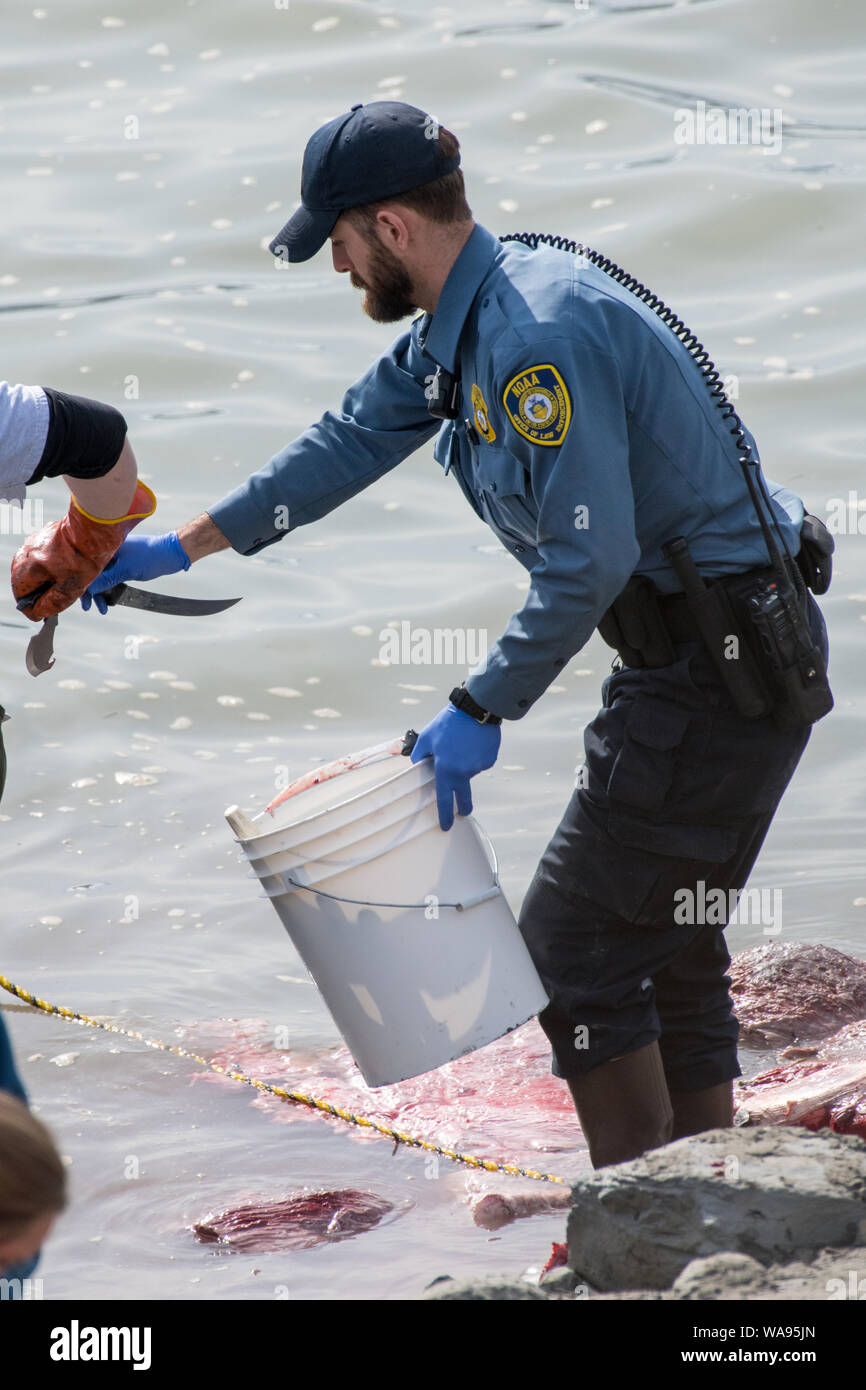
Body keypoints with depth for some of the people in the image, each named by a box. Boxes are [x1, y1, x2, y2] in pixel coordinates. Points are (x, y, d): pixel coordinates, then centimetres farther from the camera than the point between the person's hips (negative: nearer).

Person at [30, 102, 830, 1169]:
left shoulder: (538, 335, -23)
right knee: (665, 940, 15)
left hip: (723, 666, -10)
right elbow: (351, 441, 22)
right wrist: (178, 548, 24)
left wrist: (481, 710, -18)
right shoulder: (458, 325, 10)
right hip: (714, 651, 10)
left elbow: (592, 559, -27)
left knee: (574, 938, -4)